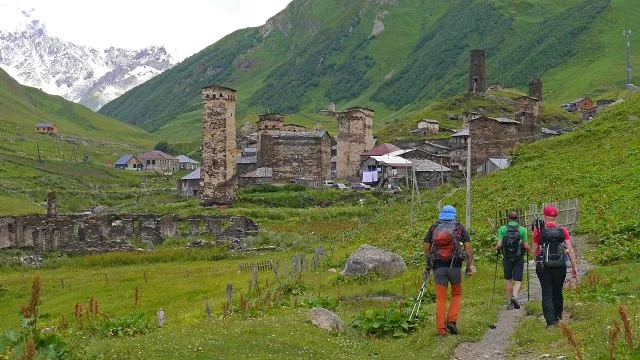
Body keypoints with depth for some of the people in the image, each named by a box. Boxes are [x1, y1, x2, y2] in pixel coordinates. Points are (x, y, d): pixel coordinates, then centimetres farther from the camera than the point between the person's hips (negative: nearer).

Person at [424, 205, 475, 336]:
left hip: (438, 266, 1)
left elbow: (427, 248, 7)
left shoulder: (433, 228, 9)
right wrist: (470, 265, 2)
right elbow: (467, 247, 0)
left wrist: (427, 266, 16)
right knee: (456, 294, 19)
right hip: (455, 266, -1)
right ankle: (452, 320, 4)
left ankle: (441, 329, 3)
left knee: (440, 299, 5)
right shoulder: (459, 228, 7)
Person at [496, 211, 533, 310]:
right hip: (519, 258, -1)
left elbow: (499, 245, -9)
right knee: (518, 280, 5)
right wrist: (529, 250, 18)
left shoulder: (503, 229, -4)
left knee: (508, 280, 14)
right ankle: (515, 296, -21)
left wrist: (497, 248, 13)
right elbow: (526, 246, -4)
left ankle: (510, 302, 16)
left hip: (507, 258, 1)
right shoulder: (522, 229, -3)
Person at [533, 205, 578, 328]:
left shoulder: (538, 230, -3)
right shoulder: (563, 230, 0)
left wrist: (537, 263, 18)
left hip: (543, 267, -2)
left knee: (547, 294, 2)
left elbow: (535, 250, 2)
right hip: (560, 267, 2)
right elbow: (570, 249, -4)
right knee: (557, 292, 18)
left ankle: (550, 321, -6)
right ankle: (557, 316, 30)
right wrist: (574, 266, 0)